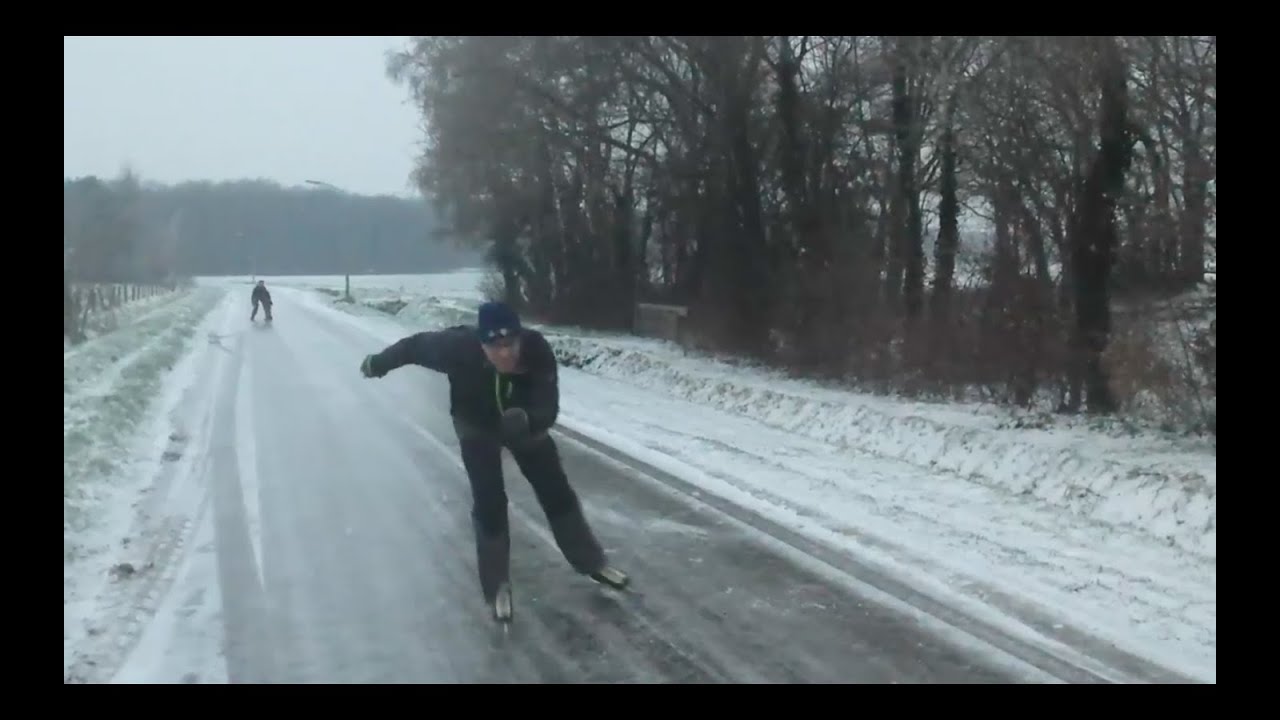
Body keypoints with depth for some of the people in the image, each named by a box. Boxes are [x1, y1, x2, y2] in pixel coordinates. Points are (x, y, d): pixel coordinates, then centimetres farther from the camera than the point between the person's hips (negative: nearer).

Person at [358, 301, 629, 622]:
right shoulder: (459, 346, -39)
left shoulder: (538, 351, -39)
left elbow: (548, 411, -37)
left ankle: (592, 562, 30)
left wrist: (525, 419, -61)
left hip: (524, 423, 1)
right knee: (489, 503, -6)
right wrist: (379, 362, -1)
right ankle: (497, 586, 13)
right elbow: (417, 345, -19)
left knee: (557, 491, 12)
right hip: (477, 427, -1)